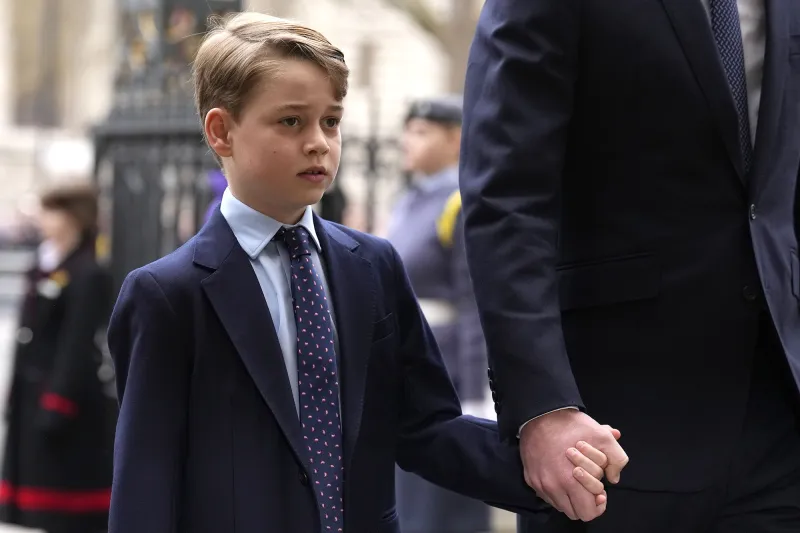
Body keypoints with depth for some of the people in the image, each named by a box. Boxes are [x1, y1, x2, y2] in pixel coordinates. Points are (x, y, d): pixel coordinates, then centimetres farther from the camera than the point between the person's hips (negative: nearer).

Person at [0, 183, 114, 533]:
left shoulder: (88, 276, -15)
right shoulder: (44, 267, 12)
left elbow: (78, 347, -19)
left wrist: (58, 406, -21)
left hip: (66, 395, -9)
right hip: (34, 394, 9)